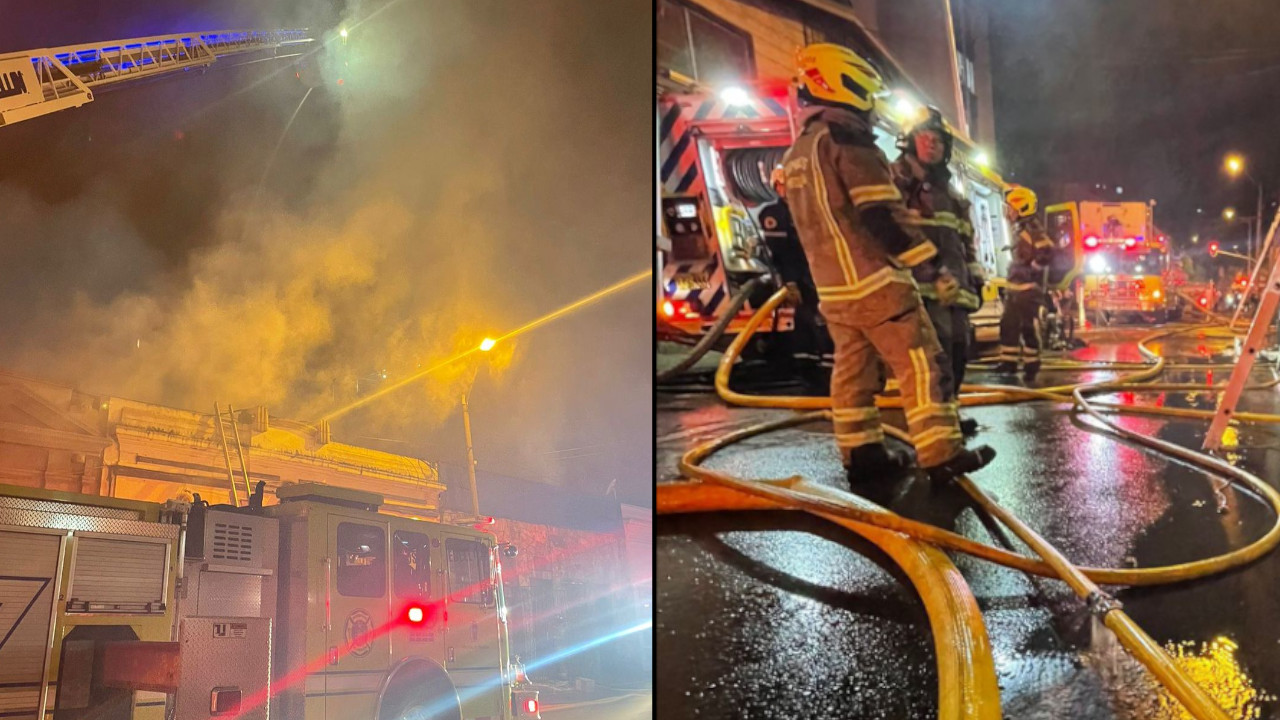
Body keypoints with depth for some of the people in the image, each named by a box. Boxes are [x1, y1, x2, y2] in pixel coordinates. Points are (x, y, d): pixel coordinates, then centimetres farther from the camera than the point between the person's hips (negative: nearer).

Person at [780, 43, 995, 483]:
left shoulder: (796, 154, 16)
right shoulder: (846, 137, -12)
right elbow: (882, 217, -19)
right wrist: (932, 270, -16)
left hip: (831, 286, 9)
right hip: (874, 282, -9)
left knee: (852, 370, 11)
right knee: (918, 365, -6)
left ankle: (862, 456, 13)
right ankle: (942, 456, -7)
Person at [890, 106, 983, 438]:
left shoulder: (951, 192, 28)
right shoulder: (895, 178, 3)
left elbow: (966, 240, 30)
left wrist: (975, 278, 21)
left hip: (954, 281, 9)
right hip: (919, 279, -9)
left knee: (958, 346, 8)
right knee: (937, 345, -20)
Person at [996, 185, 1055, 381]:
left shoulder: (1033, 228, -15)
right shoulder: (1019, 228, 17)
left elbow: (1047, 252, -25)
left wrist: (1032, 269, -17)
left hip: (1029, 288, -10)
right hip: (1016, 286, 10)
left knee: (1029, 327, -6)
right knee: (1008, 324, 11)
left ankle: (1032, 365, 0)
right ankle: (1009, 362, 18)